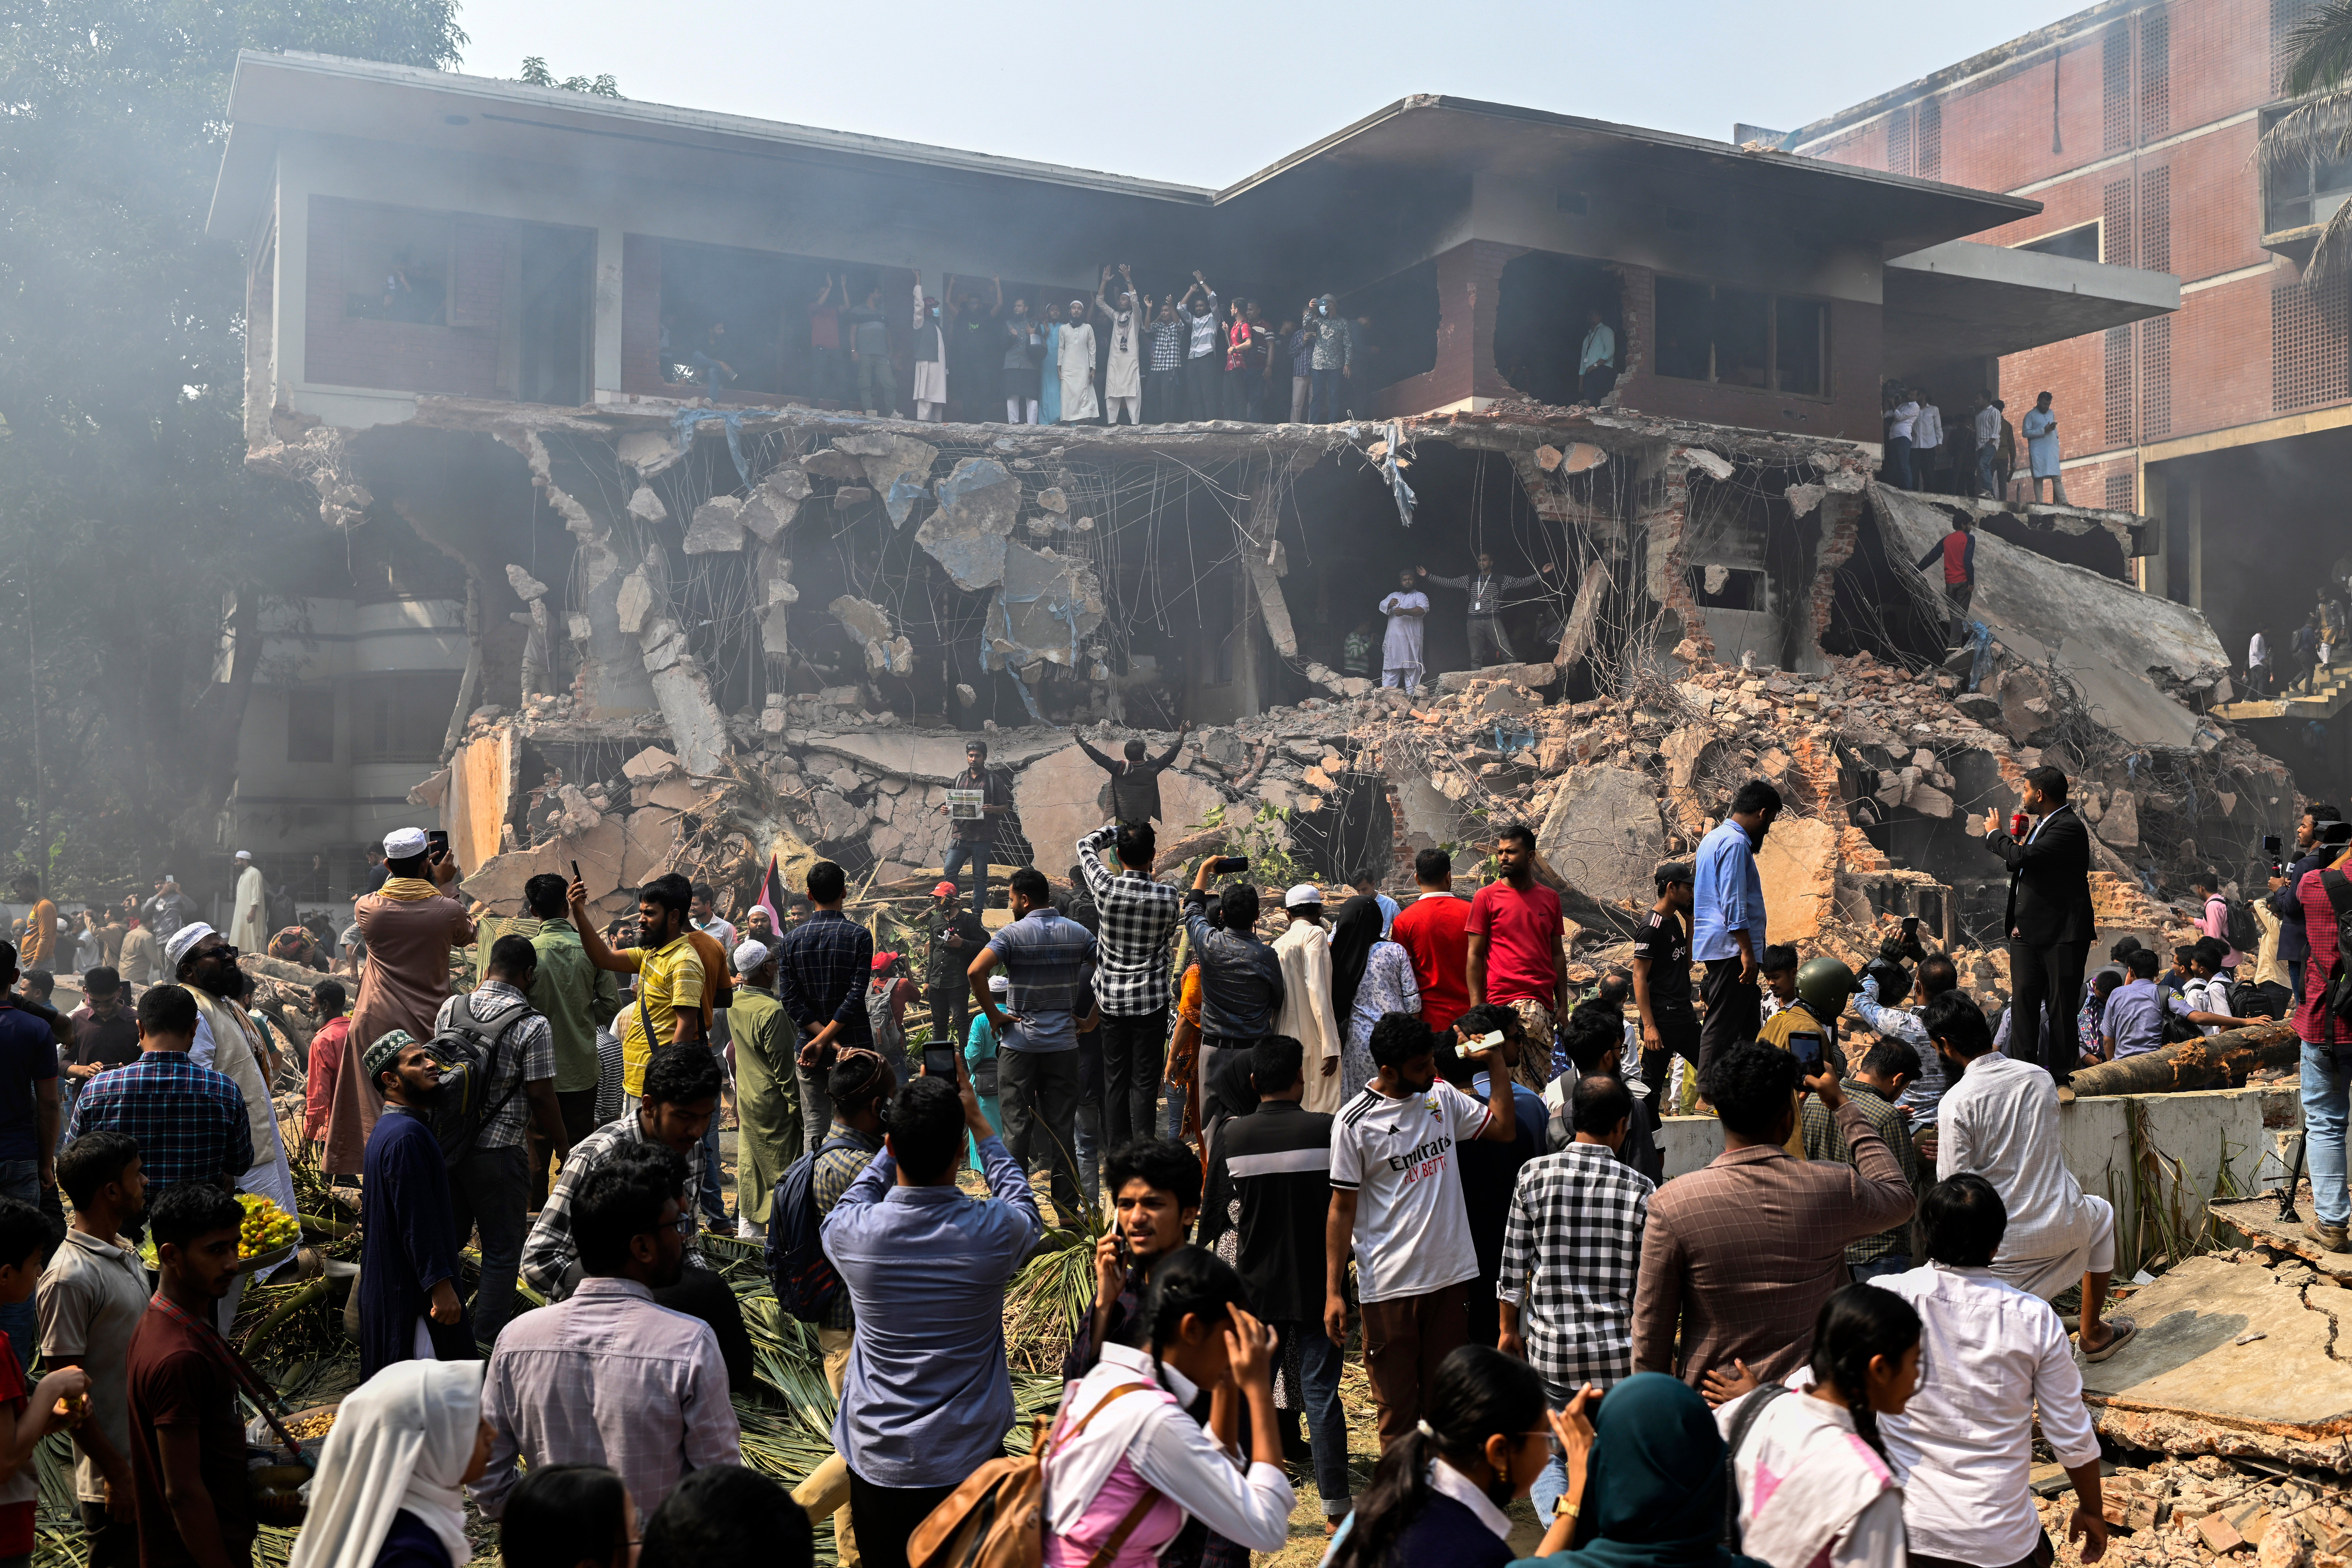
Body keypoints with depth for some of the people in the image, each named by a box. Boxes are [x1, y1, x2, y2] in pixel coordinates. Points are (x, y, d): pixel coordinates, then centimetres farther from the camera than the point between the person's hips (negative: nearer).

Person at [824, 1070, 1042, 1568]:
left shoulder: (851, 1232, -17)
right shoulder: (995, 1231, -19)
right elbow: (1023, 1204, 8)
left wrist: (906, 1130, 11)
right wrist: (976, 1119, 13)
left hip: (877, 1464, 1)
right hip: (970, 1460, -1)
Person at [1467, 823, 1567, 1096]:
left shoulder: (1550, 898, 12)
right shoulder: (1487, 897, 1)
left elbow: (1558, 954, 16)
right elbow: (1475, 955, 0)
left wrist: (1563, 1005, 9)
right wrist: (1476, 1009, -6)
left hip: (1544, 1002, 5)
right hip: (1507, 999, -5)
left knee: (1539, 1081, 6)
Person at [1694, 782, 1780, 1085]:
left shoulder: (1713, 839, 19)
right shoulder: (1736, 843, -14)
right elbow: (1733, 903, -21)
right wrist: (1747, 952, -22)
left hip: (1715, 946, 11)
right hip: (1730, 948, -11)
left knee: (1750, 1024, 14)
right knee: (1722, 1029, -9)